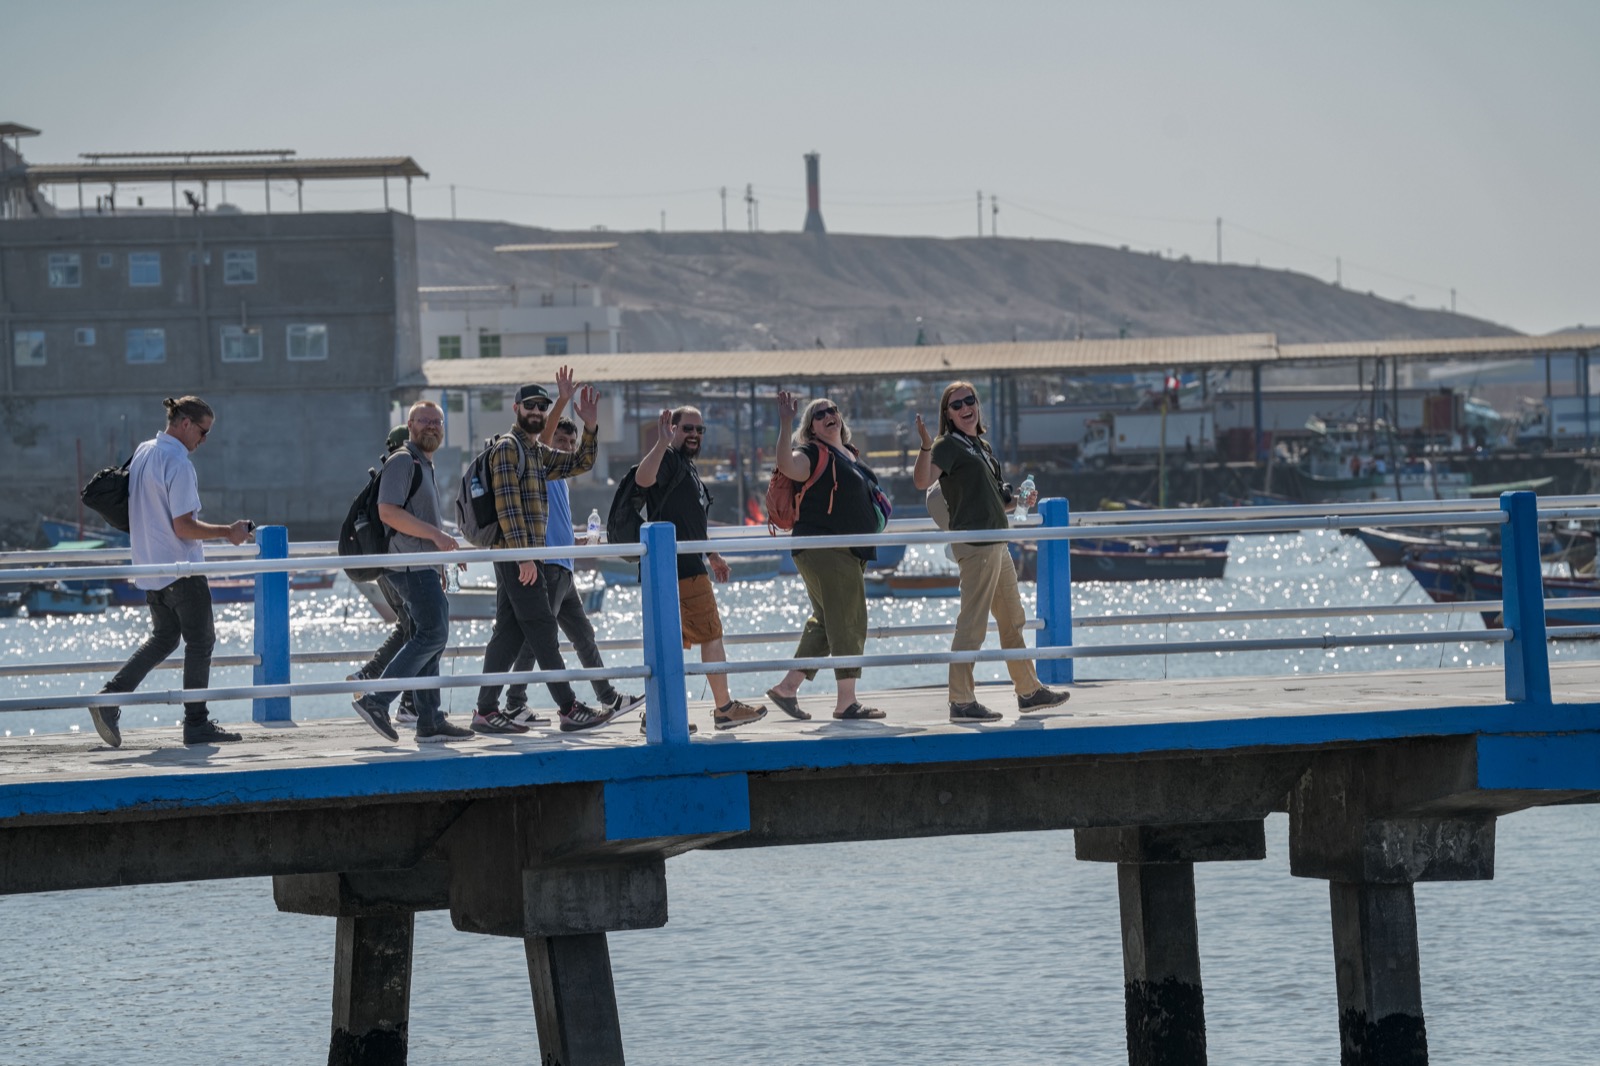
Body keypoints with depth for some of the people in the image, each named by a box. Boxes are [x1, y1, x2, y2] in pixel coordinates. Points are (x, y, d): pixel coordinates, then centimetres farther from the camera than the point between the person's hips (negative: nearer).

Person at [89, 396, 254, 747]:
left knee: (163, 638, 17)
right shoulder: (178, 464, -19)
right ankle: (196, 724, 4)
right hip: (181, 569, -9)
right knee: (200, 641, 2)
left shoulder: (143, 452, 8)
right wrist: (227, 532, -13)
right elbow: (184, 527, -22)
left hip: (150, 567, 9)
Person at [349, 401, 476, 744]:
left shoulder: (424, 465, 23)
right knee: (433, 634, -16)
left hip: (423, 568, 10)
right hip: (411, 566, -10)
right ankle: (376, 700, -18)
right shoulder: (402, 462, -9)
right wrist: (436, 535, -21)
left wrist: (438, 564, 25)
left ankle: (430, 721, 9)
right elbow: (388, 511, -21)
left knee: (430, 638, 8)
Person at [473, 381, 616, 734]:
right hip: (516, 553, -9)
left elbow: (580, 463, 21)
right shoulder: (508, 447, -9)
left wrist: (590, 427, 4)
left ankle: (486, 710, 8)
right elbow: (507, 504, -16)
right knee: (542, 631, -7)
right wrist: (523, 556, -21)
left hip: (529, 556, 9)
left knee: (509, 633, 7)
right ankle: (569, 709, -6)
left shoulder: (539, 452, 19)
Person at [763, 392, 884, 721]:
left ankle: (787, 687, 18)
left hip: (849, 552, 9)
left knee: (825, 623, 12)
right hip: (823, 550, -9)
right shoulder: (813, 454, -8)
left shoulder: (848, 454, 19)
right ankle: (846, 701, -9)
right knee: (846, 622, -10)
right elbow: (787, 465, -31)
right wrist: (785, 424, -36)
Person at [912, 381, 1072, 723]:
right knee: (972, 624, -11)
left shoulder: (981, 446, 18)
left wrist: (1017, 500, 10)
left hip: (996, 542, 9)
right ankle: (961, 702, -11)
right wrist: (926, 447, -41)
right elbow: (922, 481, -26)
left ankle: (1029, 691, 29)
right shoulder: (949, 445, -8)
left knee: (1013, 621, 18)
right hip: (974, 542, -9)